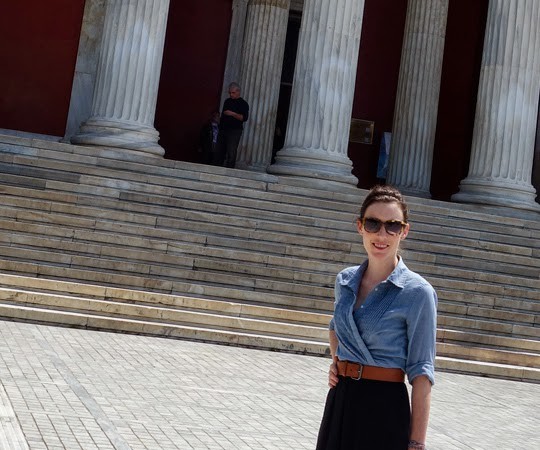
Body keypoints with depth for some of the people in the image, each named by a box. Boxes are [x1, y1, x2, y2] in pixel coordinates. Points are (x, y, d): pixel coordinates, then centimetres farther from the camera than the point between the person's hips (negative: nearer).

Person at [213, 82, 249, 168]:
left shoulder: (243, 104, -2)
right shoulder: (227, 101, 18)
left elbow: (244, 118, -13)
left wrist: (233, 114, -23)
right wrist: (220, 127, 19)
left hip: (235, 131, -6)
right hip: (223, 130, 6)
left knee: (231, 153, -12)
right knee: (220, 151, 5)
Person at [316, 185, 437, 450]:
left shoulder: (418, 292, -11)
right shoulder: (345, 280, 5)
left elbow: (420, 373, -12)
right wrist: (335, 361, 8)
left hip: (385, 408, -5)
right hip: (339, 401, 5)